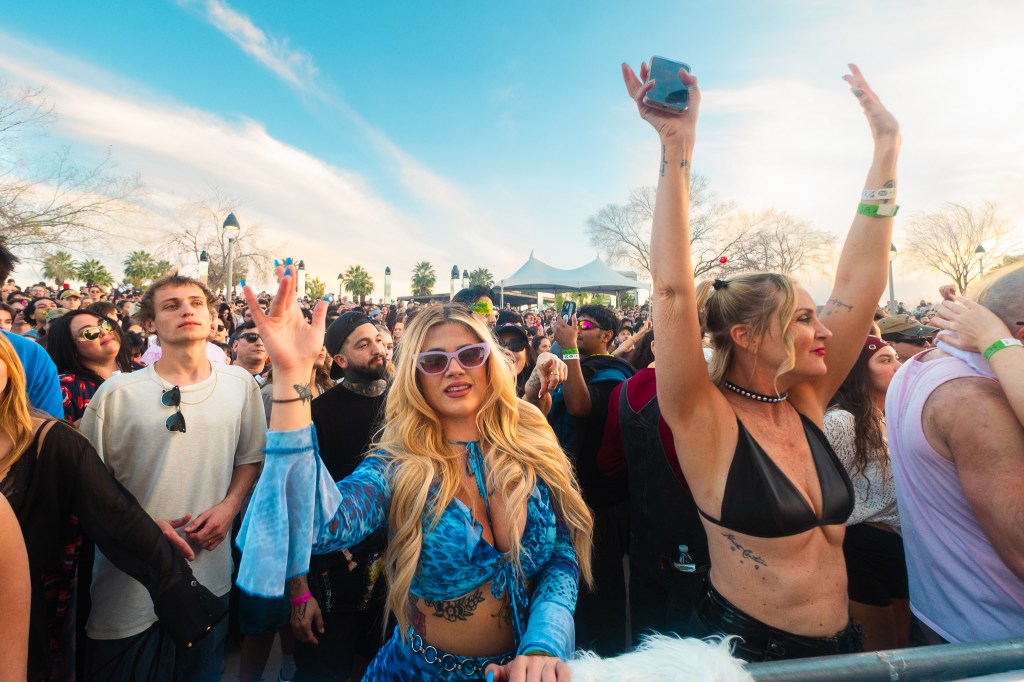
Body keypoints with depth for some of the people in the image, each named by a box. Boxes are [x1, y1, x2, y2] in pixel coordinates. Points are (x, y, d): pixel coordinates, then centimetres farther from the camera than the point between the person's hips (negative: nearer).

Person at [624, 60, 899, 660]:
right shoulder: (707, 424, -21)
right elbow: (673, 290, -33)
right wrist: (677, 148, -34)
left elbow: (862, 280, -5)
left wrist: (888, 145, -3)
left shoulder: (806, 403, -5)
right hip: (746, 649, -6)